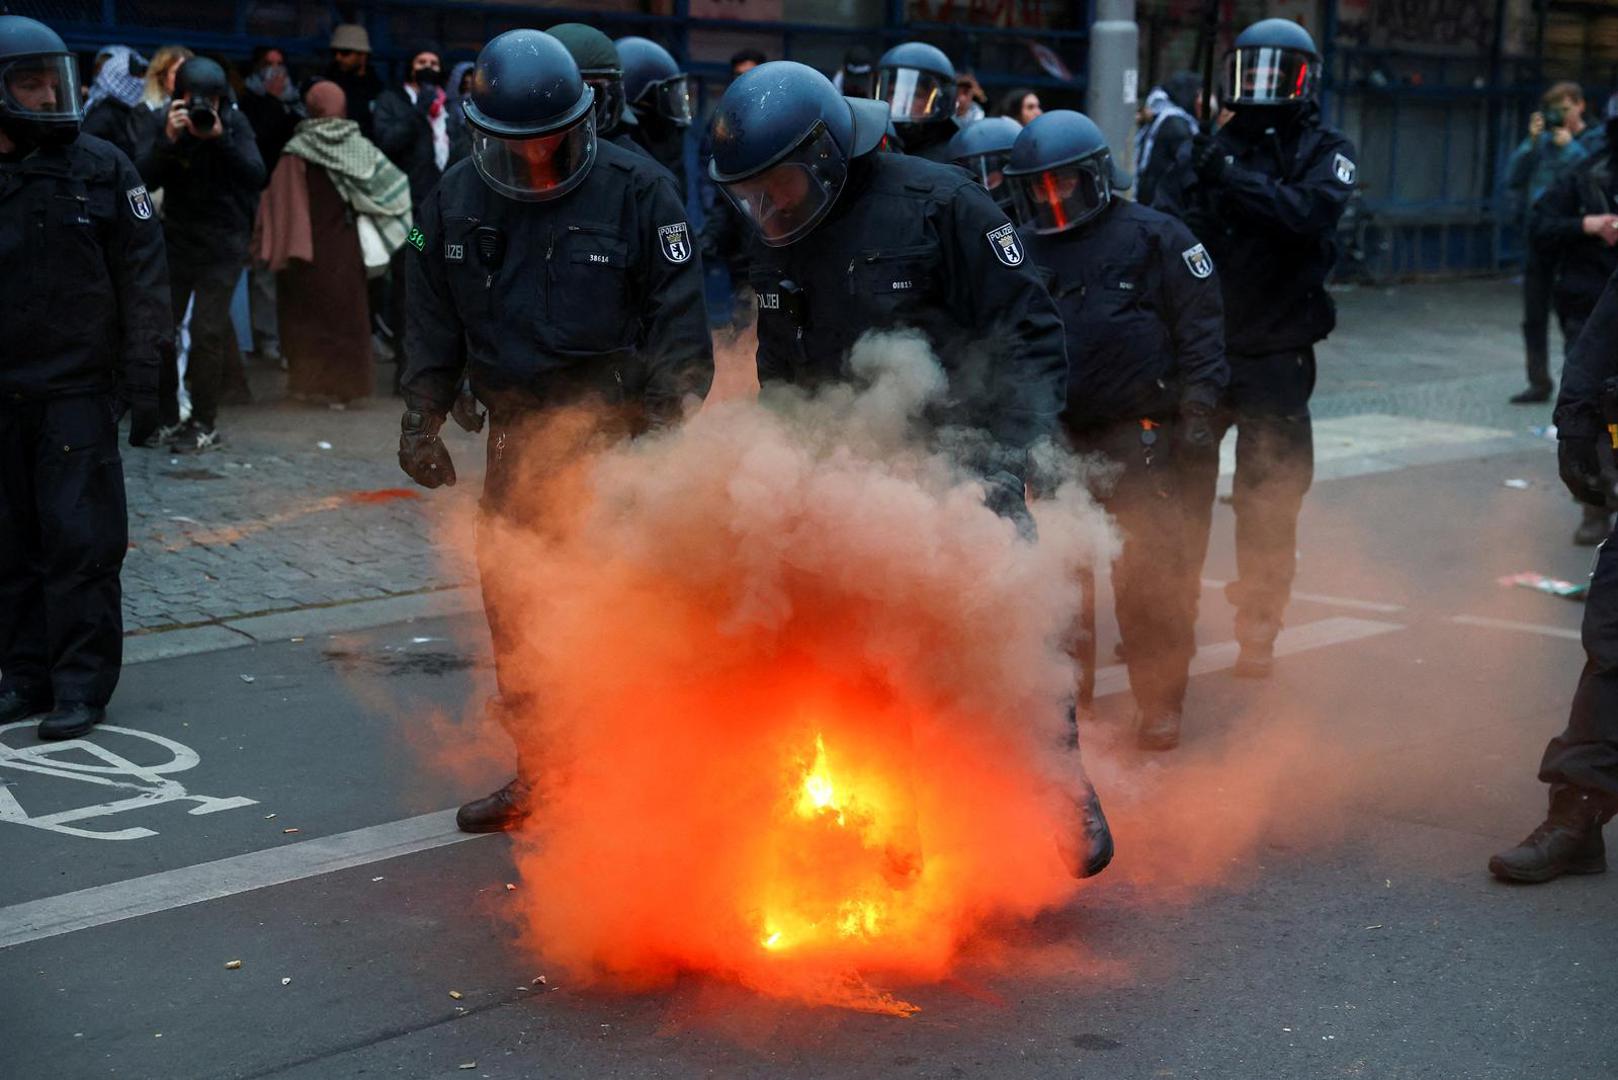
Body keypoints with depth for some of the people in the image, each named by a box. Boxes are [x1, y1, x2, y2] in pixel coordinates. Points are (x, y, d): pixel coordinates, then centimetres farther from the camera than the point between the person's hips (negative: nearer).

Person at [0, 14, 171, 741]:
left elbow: (142, 279, -1)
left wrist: (143, 380, -4)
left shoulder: (100, 168, -3)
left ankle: (81, 683, 6)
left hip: (76, 391, -2)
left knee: (81, 541, -2)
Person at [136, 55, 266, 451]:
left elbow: (256, 175, -16)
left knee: (207, 333, -6)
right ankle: (164, 415, 16)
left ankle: (204, 424, 4)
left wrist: (221, 139, -29)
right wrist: (168, 139, -28)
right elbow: (145, 178, -13)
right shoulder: (161, 122, -4)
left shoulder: (234, 123, -6)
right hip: (176, 239, 2)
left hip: (222, 244, -2)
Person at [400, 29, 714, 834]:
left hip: (615, 434, -5)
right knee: (512, 601, 10)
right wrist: (420, 421, 8)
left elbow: (678, 315, -7)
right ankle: (538, 774, 25)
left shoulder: (635, 190, -8)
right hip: (518, 430, 5)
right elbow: (434, 319, 13)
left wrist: (667, 422, -13)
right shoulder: (455, 201, 5)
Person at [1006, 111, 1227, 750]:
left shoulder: (1153, 237, 1)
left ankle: (1160, 703, 5)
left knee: (1149, 574, -7)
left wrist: (1197, 411, -9)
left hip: (1140, 436, -5)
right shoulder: (1023, 251, 15)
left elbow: (1201, 325, -1)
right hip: (1057, 439, 5)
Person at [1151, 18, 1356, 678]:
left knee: (1268, 500, 4)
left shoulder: (1324, 152, 2)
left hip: (1276, 356, -2)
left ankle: (1258, 635, 16)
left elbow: (1313, 212, -20)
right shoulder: (1209, 150, 7)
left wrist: (1234, 182, -25)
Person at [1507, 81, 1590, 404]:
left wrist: (1568, 145, -16)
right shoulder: (1543, 140, 9)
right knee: (1534, 317, 9)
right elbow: (1513, 179, 2)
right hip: (1538, 235, 5)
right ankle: (1539, 383, 18)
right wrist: (1532, 141, -7)